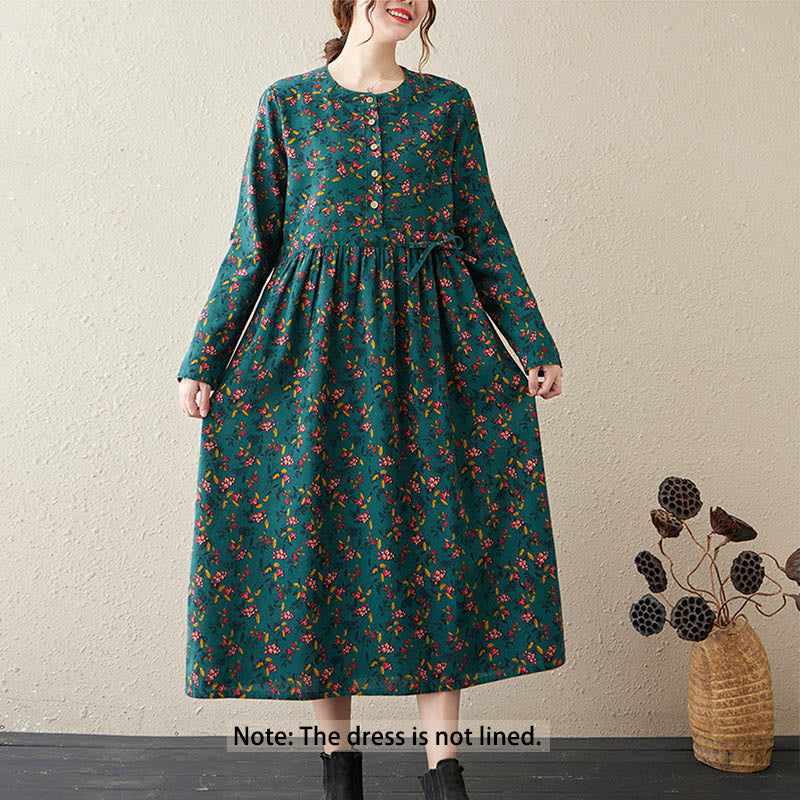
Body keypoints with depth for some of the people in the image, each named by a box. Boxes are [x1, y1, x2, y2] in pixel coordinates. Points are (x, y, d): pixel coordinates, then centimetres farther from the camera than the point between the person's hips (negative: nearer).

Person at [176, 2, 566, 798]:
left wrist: (536, 346, 3)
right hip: (314, 341, 0)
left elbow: (485, 237, 9)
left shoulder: (447, 103, 10)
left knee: (440, 533, -2)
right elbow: (252, 244, 6)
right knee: (315, 531, 2)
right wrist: (202, 361, 2)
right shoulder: (287, 103, 7)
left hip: (427, 341, 1)